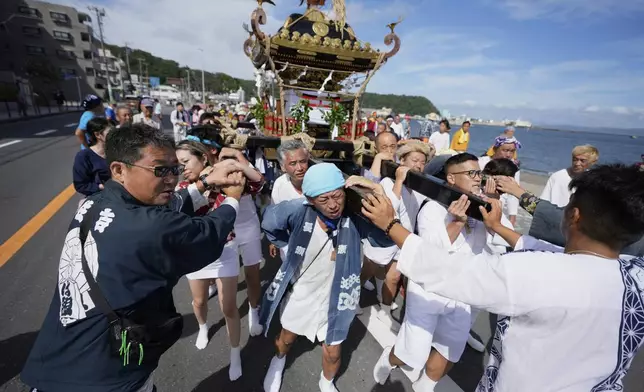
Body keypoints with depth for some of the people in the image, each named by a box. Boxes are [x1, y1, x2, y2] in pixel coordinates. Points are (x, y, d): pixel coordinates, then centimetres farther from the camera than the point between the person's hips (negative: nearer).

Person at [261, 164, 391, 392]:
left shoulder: (355, 217, -24)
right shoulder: (299, 212, -26)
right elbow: (268, 223, -9)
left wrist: (378, 191, -42)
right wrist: (291, 245, -9)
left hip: (333, 297, 0)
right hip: (298, 293, 1)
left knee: (333, 352, 19)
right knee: (287, 338, 29)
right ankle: (278, 360, 67)